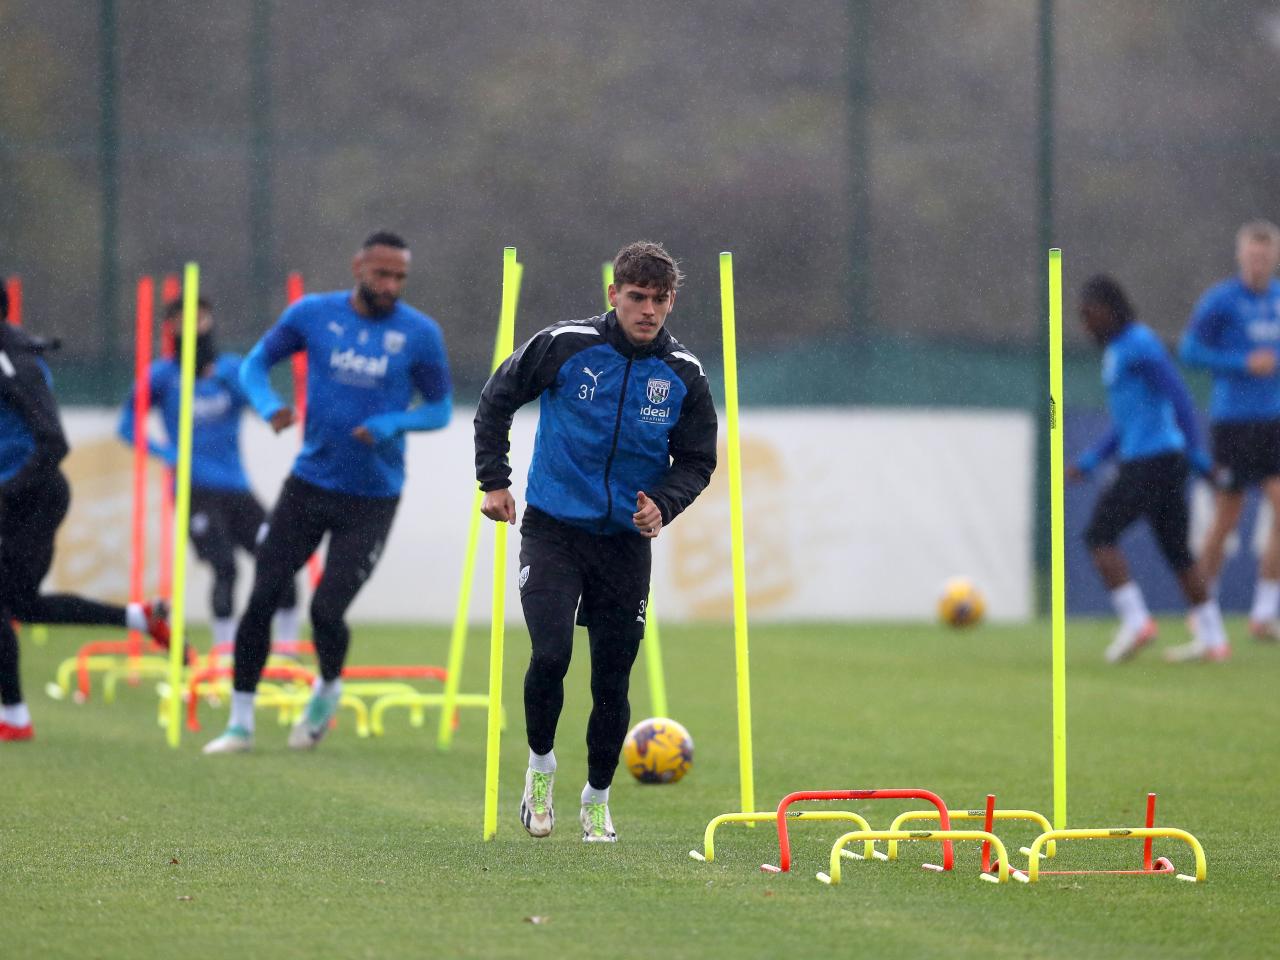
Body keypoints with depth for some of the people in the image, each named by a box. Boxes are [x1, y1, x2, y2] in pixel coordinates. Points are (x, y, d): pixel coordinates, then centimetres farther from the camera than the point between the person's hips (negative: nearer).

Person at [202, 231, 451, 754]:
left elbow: (439, 408, 2)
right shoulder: (314, 314, -3)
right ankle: (241, 723, 10)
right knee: (262, 598, -3)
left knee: (327, 610, -10)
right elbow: (256, 363, 7)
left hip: (372, 499, -2)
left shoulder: (420, 334, -7)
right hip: (309, 483, 2)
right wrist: (269, 405, -14)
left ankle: (328, 690, 23)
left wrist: (392, 424, -18)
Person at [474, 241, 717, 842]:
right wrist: (494, 482, 2)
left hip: (625, 540, 2)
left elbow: (696, 461, 8)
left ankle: (597, 798, 23)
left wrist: (663, 504, -11)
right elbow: (496, 401, 5)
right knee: (551, 652, -19)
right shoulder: (564, 346, -9)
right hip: (552, 527, -2)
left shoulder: (684, 375, -2)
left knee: (613, 678, 4)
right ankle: (540, 763, 8)